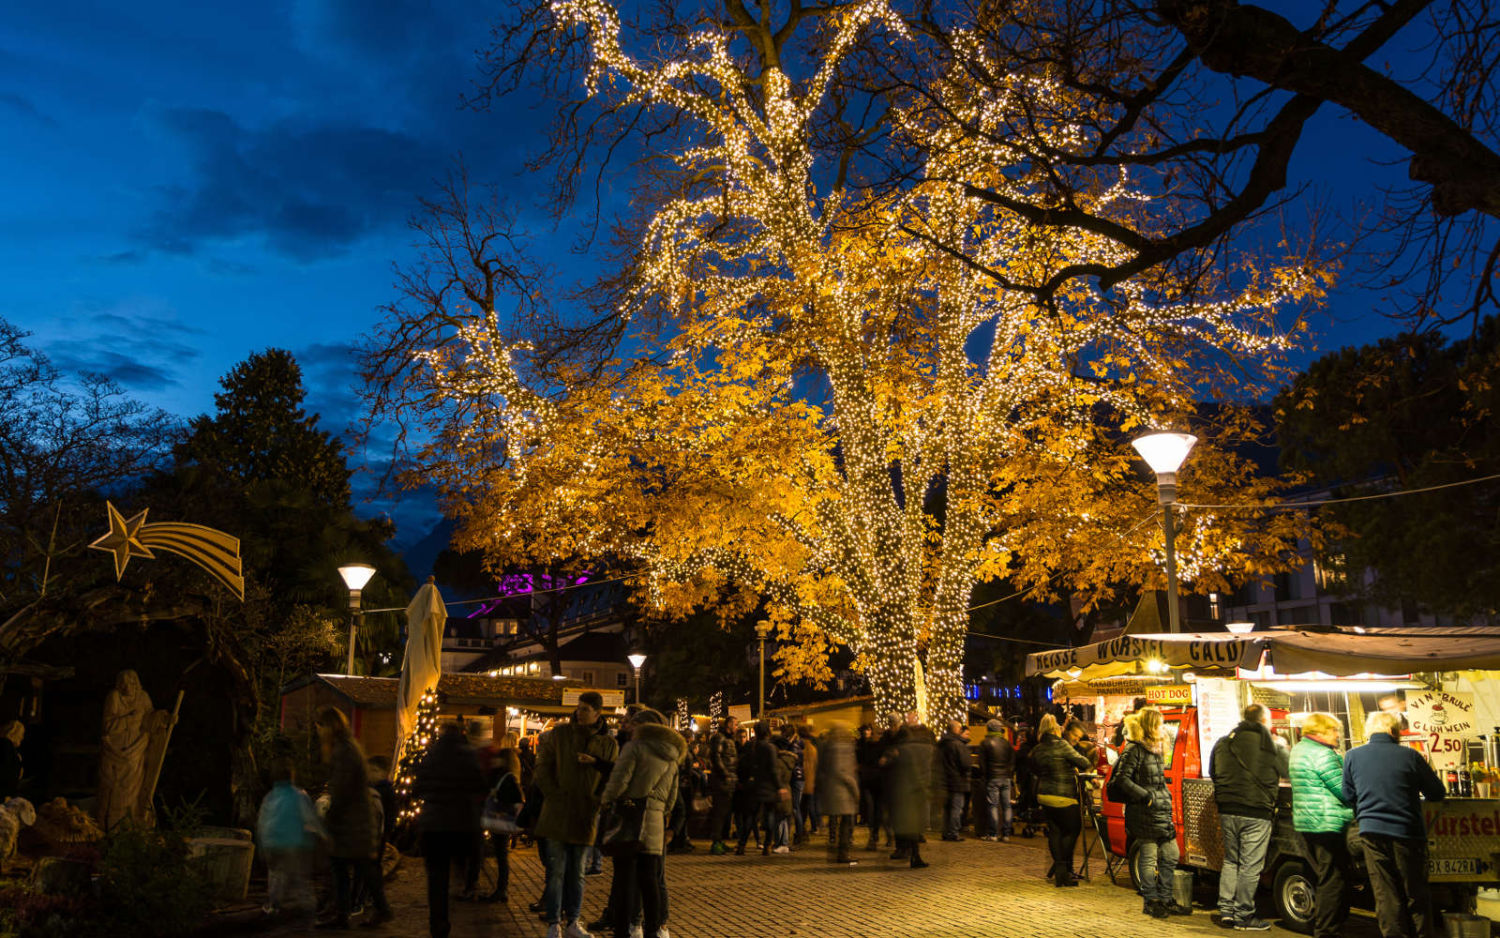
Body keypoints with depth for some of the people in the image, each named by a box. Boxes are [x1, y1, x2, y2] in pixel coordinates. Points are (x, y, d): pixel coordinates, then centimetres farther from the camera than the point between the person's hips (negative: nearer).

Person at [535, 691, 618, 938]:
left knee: (577, 872, 11)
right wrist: (553, 795, -8)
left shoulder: (608, 743, 4)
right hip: (557, 813, -1)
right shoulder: (559, 733, 2)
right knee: (556, 870, 0)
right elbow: (543, 765, 1)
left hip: (585, 814, 1)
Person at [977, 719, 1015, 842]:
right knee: (1006, 805, 5)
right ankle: (1006, 834, 5)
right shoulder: (1007, 743, 8)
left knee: (993, 805, -1)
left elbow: (982, 763, -3)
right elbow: (1012, 762, 11)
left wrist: (983, 776, 6)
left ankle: (993, 834, -3)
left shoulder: (985, 743, -2)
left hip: (992, 778, -3)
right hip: (1006, 778, 3)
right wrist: (1011, 778, 16)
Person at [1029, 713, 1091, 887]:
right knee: (1073, 830, 8)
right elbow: (1084, 763, -12)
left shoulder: (1036, 750, 4)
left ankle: (1059, 871, 12)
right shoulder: (1061, 746, -13)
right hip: (1063, 797, -6)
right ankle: (1063, 869, 5)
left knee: (1054, 832, 11)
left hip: (1044, 795, 6)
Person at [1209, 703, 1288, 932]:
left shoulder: (1223, 743, 9)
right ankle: (1243, 916, 6)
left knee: (1230, 860, 16)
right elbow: (1289, 770, 7)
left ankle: (1226, 910, 15)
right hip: (1256, 813, -5)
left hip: (1227, 811, 5)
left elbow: (1213, 773, 19)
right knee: (1250, 865, 1)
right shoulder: (1269, 746, -6)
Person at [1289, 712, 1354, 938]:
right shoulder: (1323, 754, -16)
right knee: (1333, 880, -4)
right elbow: (1343, 790, -15)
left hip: (1305, 822, 10)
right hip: (1327, 824, -10)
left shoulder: (1298, 750, 15)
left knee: (1321, 877, 18)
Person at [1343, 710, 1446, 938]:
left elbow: (1348, 796, 10)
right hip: (1408, 833, -1)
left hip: (1373, 833, 1)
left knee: (1385, 894, 7)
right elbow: (1437, 793, 4)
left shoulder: (1352, 756, 1)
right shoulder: (1410, 756, -5)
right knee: (1416, 895, 13)